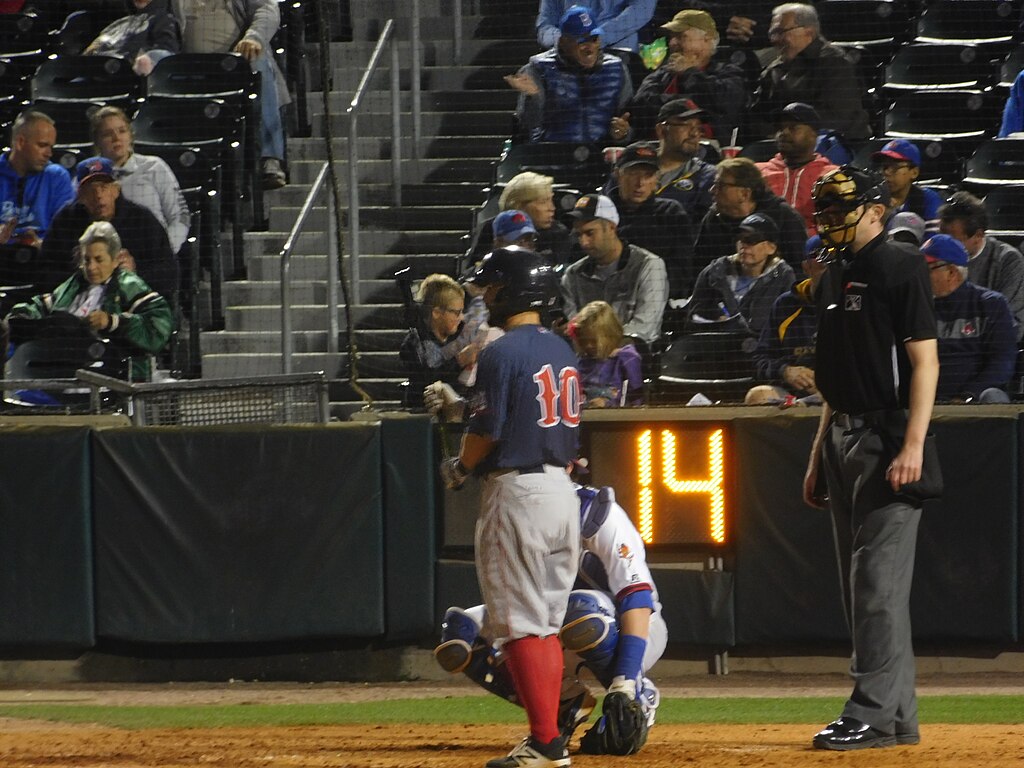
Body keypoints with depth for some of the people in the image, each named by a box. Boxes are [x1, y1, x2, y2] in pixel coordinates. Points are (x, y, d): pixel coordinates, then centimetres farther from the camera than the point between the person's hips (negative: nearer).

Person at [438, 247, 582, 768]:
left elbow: (486, 432, -15)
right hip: (562, 489, 9)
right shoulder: (562, 352, 13)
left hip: (517, 490, -9)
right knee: (546, 622, 13)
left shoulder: (502, 353, -13)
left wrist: (459, 469, 4)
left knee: (520, 624, -6)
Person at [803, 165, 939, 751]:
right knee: (859, 585, 9)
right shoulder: (835, 278, 17)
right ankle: (898, 716, 14)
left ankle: (874, 714, -13)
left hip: (889, 437, -9)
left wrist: (913, 446, -22)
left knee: (880, 581, -12)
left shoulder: (900, 268, -9)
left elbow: (925, 361, -14)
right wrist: (820, 454, 19)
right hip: (844, 437, 9)